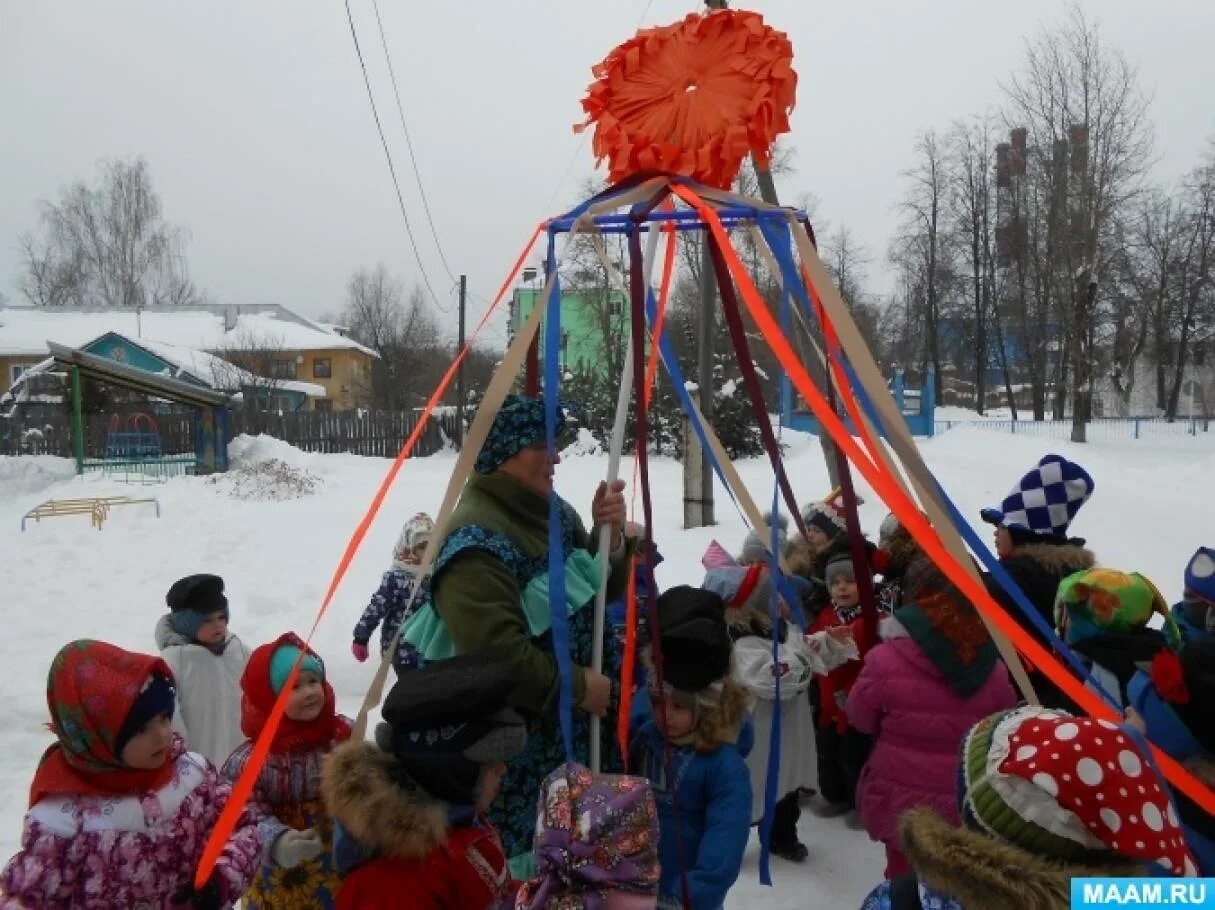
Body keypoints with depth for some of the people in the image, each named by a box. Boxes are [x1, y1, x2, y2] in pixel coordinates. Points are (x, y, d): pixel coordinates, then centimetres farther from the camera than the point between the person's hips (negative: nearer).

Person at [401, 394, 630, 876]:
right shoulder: (477, 542, -23)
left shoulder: (551, 512, 4)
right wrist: (577, 686, -17)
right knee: (533, 861, 3)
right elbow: (496, 655, -28)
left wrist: (609, 536, -9)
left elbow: (600, 591, 11)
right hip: (518, 748, -8)